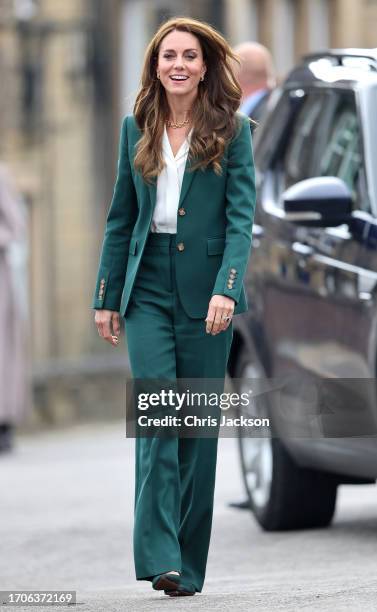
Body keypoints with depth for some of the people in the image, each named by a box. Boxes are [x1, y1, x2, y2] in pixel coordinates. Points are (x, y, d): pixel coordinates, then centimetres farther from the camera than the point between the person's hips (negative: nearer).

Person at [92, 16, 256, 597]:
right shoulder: (136, 129, 9)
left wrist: (226, 288, -20)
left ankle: (189, 564, 11)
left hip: (205, 292, -2)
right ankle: (159, 557, -15)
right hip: (149, 288, 2)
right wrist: (107, 298, 8)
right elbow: (121, 218, 12)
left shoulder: (232, 130, -1)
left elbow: (241, 216, -7)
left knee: (199, 424, 3)